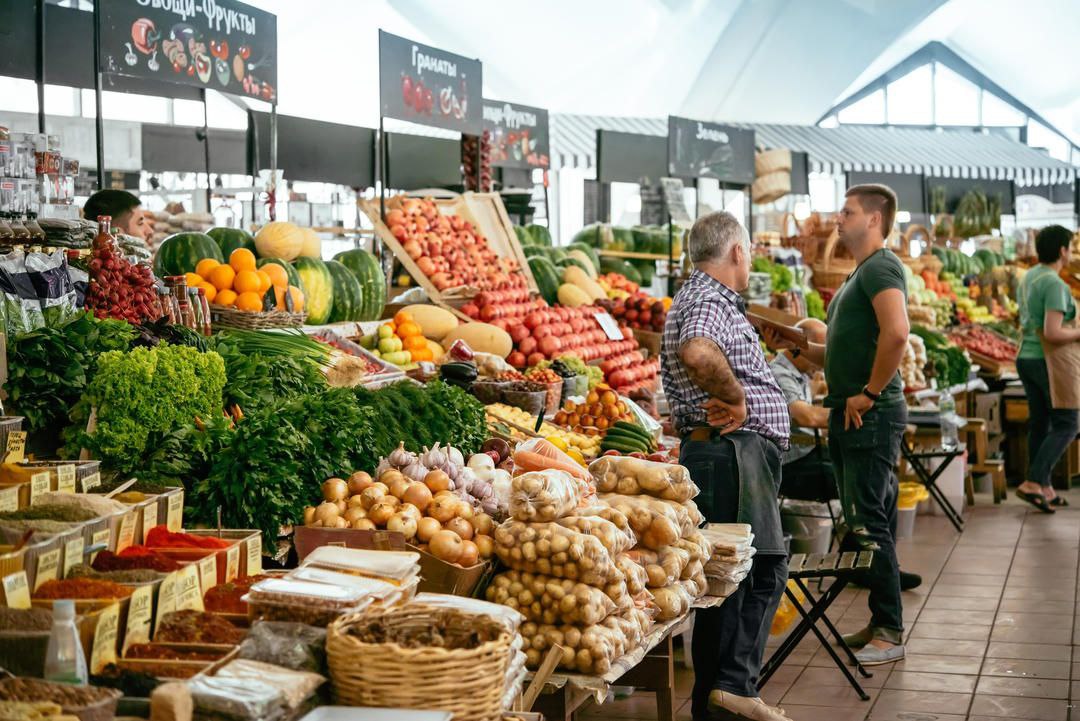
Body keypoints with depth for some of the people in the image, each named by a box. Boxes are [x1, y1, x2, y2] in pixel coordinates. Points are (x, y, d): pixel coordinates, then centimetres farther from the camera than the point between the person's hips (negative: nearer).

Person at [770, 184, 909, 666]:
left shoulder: (880, 267, -12)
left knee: (870, 526, -7)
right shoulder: (858, 275, 20)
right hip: (848, 417, 10)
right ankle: (879, 625, 20)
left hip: (871, 416, -10)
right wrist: (795, 345, 14)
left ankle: (889, 634, -1)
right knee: (862, 525, 13)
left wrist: (870, 392, -22)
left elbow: (896, 332, -28)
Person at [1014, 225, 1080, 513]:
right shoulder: (1055, 285, -19)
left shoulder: (1028, 278, 9)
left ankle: (1044, 489, 18)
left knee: (1039, 423, 12)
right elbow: (1052, 333, -27)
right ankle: (1034, 482, -10)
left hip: (1026, 357, 9)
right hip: (1050, 360, -9)